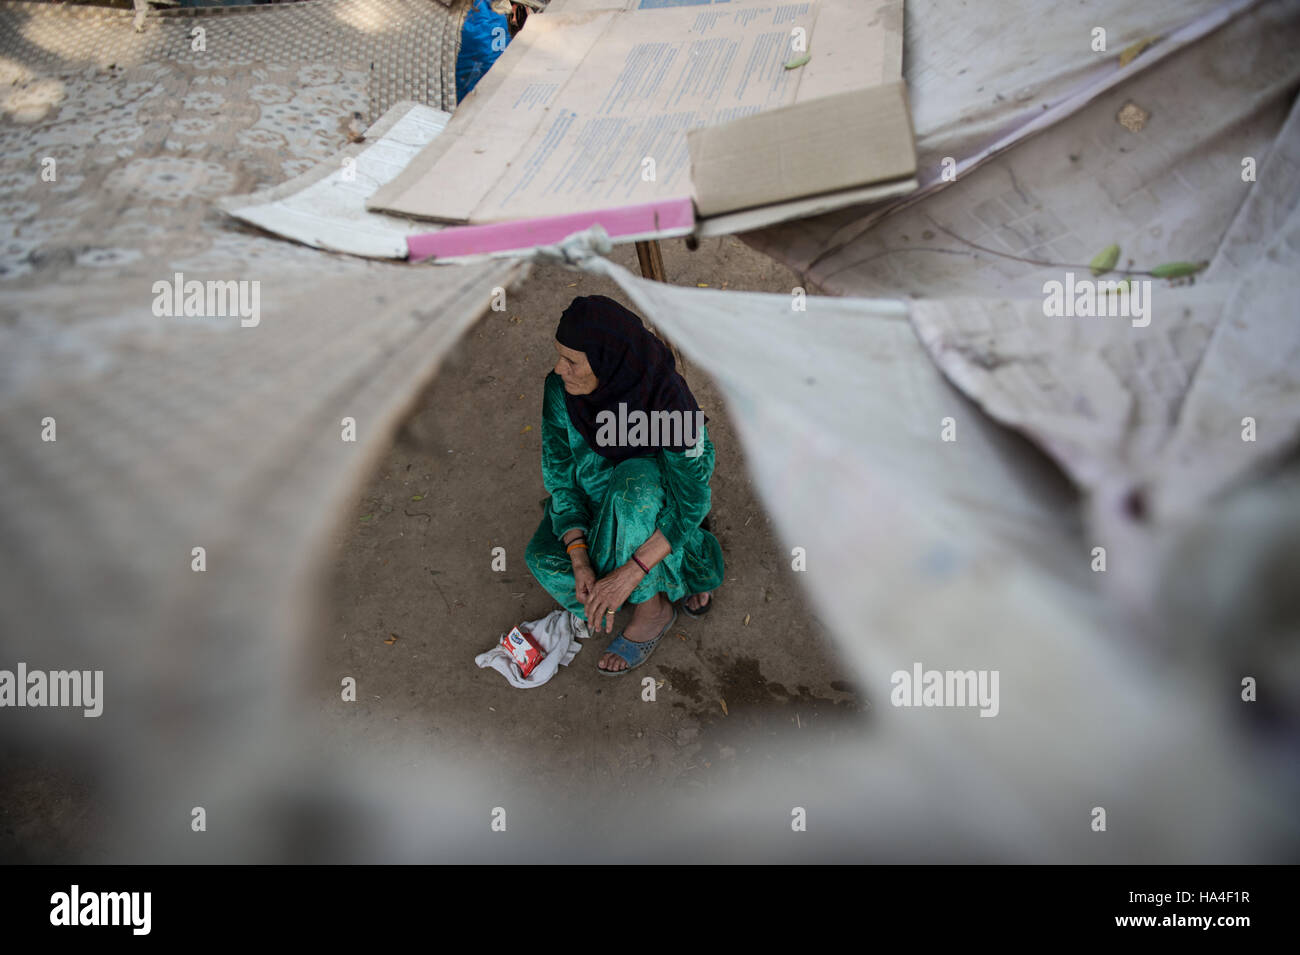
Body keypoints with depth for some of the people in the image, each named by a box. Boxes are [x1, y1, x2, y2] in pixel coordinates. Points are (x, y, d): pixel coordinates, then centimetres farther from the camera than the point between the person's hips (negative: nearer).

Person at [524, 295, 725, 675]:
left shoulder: (671, 402, -33)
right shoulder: (559, 390, -21)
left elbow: (691, 503, -30)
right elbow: (560, 478, -15)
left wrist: (628, 575, -37)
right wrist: (580, 562, -29)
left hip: (660, 495, -4)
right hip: (598, 498, 4)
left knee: (634, 483, -38)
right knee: (544, 558, -24)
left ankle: (653, 611, -17)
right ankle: (687, 576, -7)